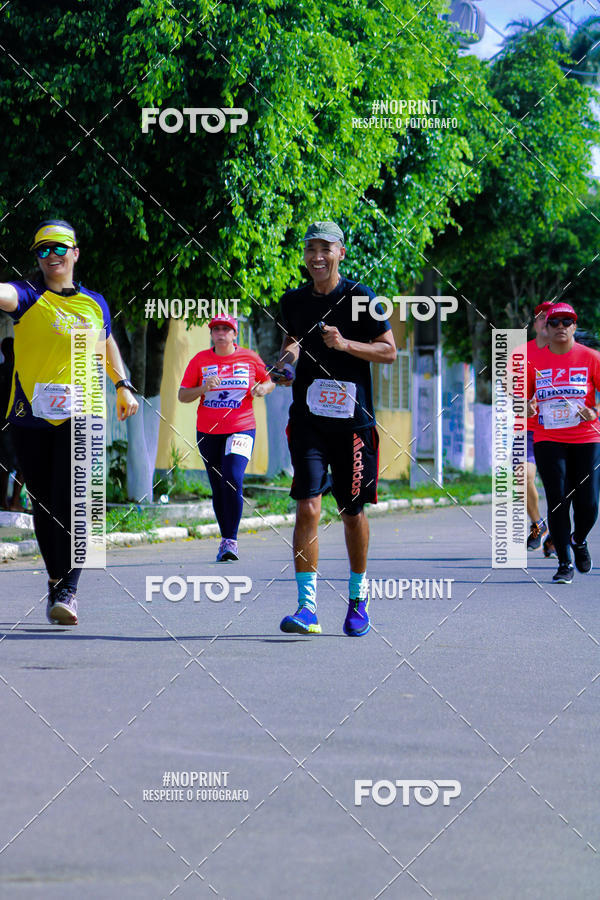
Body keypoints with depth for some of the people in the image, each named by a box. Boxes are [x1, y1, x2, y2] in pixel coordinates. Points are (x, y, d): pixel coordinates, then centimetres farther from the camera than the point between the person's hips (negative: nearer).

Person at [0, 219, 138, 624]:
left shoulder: (94, 303, 12)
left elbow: (107, 344, 32)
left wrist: (123, 386, 30)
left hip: (79, 416, 0)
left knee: (71, 502, -13)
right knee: (44, 506, 6)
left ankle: (68, 591, -16)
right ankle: (56, 581, 20)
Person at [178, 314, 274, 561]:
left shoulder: (250, 358, 2)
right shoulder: (200, 360, 3)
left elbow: (270, 381, 17)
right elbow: (182, 395, 4)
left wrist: (262, 389, -6)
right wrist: (202, 389, -15)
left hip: (241, 429, -2)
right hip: (208, 432, 2)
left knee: (233, 481, -19)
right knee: (218, 488, 7)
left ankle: (230, 540, -16)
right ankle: (225, 538, 20)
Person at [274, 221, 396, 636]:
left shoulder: (360, 298, -3)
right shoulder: (294, 301, 9)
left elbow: (389, 351, -3)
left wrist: (345, 344, -16)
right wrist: (288, 356, 2)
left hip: (353, 418, -2)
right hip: (308, 417, 2)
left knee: (353, 511, 8)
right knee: (308, 507, -13)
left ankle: (358, 597, 28)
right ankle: (307, 606, -15)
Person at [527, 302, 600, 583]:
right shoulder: (535, 361, 4)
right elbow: (522, 397, 12)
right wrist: (527, 407, -10)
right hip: (548, 441, 1)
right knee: (558, 502, -6)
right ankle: (564, 564, 3)